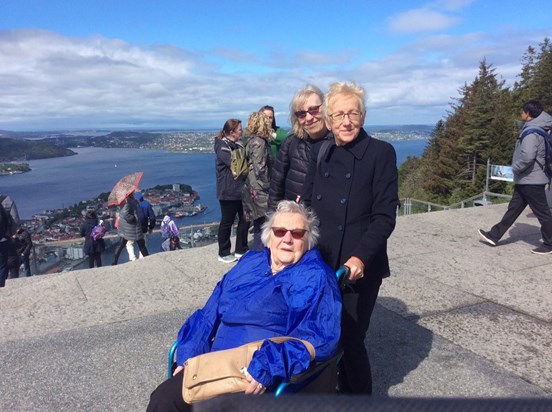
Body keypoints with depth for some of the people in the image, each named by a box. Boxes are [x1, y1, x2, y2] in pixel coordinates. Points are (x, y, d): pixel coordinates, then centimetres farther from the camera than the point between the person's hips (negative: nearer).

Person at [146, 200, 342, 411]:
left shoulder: (315, 278, -4)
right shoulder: (250, 262, 14)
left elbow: (320, 338, -17)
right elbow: (210, 313, 17)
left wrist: (267, 369, -28)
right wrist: (188, 355, 5)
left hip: (259, 382, -6)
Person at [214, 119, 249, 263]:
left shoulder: (238, 146, 14)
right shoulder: (222, 146, -12)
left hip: (242, 190, 8)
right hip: (229, 192, -8)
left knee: (244, 220, 11)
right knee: (227, 222, 3)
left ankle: (241, 250, 25)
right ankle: (224, 253, 18)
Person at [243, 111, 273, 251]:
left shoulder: (251, 141, 13)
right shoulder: (259, 142, -14)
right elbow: (260, 168, -18)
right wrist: (268, 186, -8)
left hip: (252, 189, 9)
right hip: (259, 191, -9)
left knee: (258, 227, 17)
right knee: (261, 228, -3)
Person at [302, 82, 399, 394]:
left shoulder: (381, 153, -7)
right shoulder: (321, 153, 8)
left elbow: (385, 216, -12)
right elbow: (307, 204, 9)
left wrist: (361, 258, -22)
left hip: (359, 268, -4)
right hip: (321, 264, 5)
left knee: (350, 341, 4)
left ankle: (360, 395, 30)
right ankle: (342, 391, 37)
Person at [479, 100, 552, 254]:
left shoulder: (532, 131, -19)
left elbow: (527, 156, -33)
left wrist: (516, 168, -16)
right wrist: (518, 170, 15)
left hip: (531, 180, -10)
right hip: (527, 179, 10)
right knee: (513, 209, 12)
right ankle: (494, 236, 18)